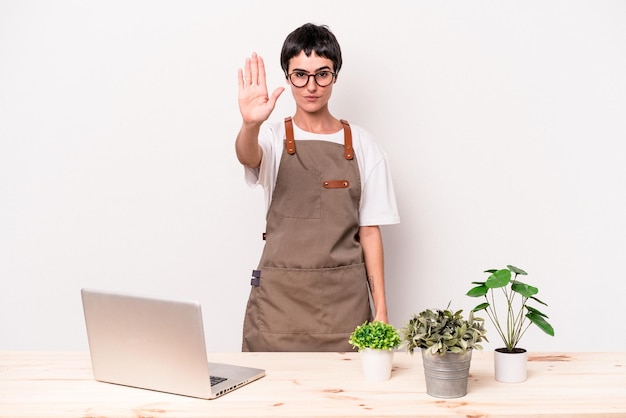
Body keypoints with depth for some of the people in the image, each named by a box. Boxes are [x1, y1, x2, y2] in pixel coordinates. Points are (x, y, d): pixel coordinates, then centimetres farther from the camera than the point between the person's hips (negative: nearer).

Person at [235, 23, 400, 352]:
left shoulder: (362, 145, 5)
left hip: (344, 296, 1)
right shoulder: (273, 136, 3)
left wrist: (380, 308, 0)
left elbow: (370, 230, 4)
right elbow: (248, 156, -23)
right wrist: (250, 125, -45)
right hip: (279, 293, -1)